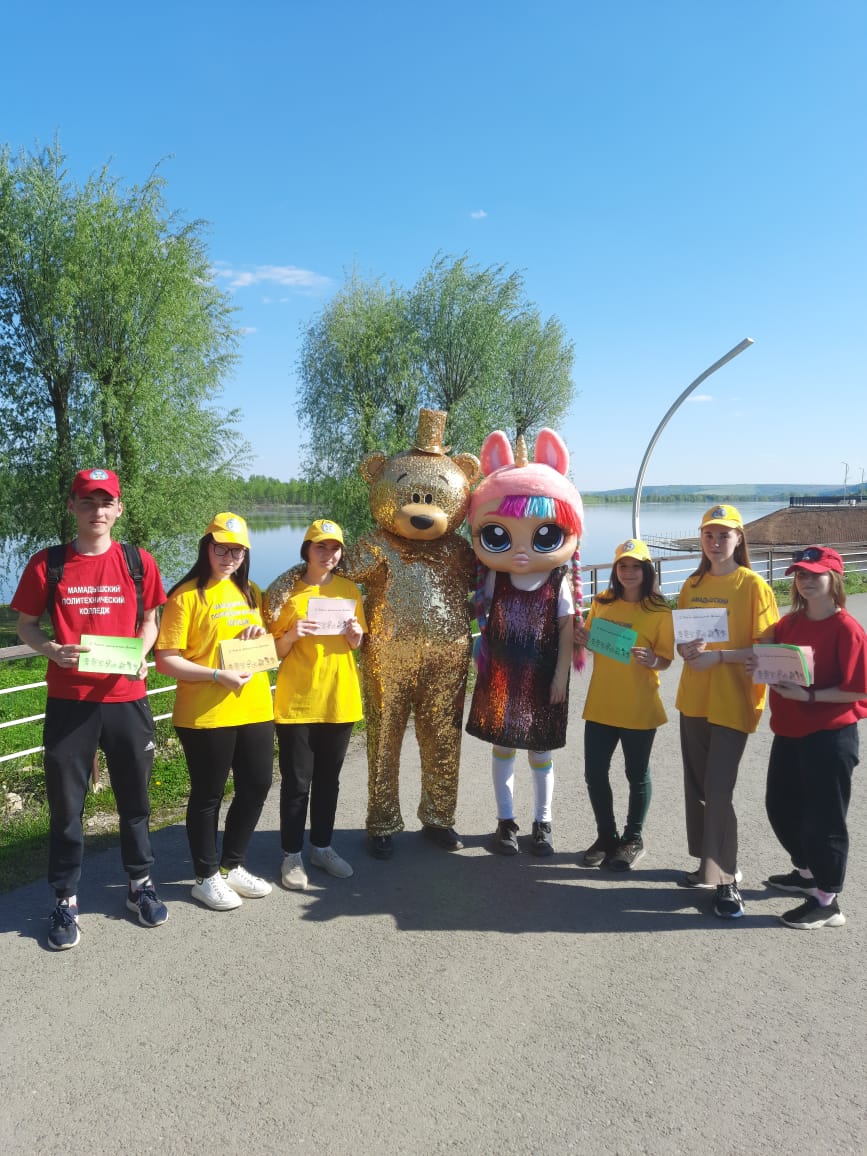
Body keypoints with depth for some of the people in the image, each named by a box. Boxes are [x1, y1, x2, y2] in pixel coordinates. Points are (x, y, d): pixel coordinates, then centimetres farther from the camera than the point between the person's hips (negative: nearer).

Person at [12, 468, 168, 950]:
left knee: (135, 798, 13)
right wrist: (53, 650, -14)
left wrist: (140, 653, -8)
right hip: (69, 701, -1)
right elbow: (26, 623, 6)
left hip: (127, 698, 1)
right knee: (66, 804, 7)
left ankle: (141, 883, 32)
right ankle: (66, 900, 24)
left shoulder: (139, 562, 1)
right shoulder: (47, 564, -1)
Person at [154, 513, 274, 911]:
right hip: (205, 714, -7)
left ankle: (232, 866, 33)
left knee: (256, 787, 14)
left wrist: (262, 638, -1)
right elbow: (166, 660, -14)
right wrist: (217, 675, -23)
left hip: (255, 710, 7)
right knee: (208, 794, 7)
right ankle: (206, 877, 25)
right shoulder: (187, 595, -10)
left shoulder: (250, 593, 11)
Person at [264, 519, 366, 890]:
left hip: (339, 700, 4)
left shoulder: (349, 590, 5)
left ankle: (322, 846, 30)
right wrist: (292, 634, -22)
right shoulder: (286, 592, -6)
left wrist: (355, 634, -7)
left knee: (328, 779, 14)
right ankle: (291, 854, 19)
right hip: (296, 701, -3)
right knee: (296, 782, 4)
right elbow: (274, 651, -3)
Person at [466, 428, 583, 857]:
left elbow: (566, 632, -6)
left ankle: (543, 823, 28)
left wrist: (561, 677, -7)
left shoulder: (559, 587, -10)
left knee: (541, 753, 10)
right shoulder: (493, 582, -7)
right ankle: (505, 821, 27)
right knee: (502, 748, 11)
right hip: (500, 680, 1)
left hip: (541, 681, -1)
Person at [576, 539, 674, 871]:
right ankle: (606, 835, 29)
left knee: (637, 775, 11)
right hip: (600, 704, 4)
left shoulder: (659, 611, -7)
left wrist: (652, 660, -27)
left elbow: (666, 660, -6)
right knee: (594, 773, 8)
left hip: (639, 708, -3)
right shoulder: (602, 603, 3)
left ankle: (633, 840, 30)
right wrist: (582, 638, -7)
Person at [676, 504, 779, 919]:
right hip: (693, 699, 6)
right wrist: (687, 649, -9)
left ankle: (726, 881, 7)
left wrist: (718, 656, -22)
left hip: (732, 702, -6)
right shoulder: (693, 585, 8)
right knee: (696, 787, 13)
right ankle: (710, 865, 30)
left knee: (718, 791, -7)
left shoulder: (753, 585, -9)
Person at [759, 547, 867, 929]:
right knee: (780, 807, 19)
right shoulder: (789, 622, 7)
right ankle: (807, 872, 41)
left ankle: (827, 901, 18)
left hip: (830, 737, -8)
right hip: (789, 733, 8)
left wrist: (809, 696, -23)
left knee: (823, 818, 2)